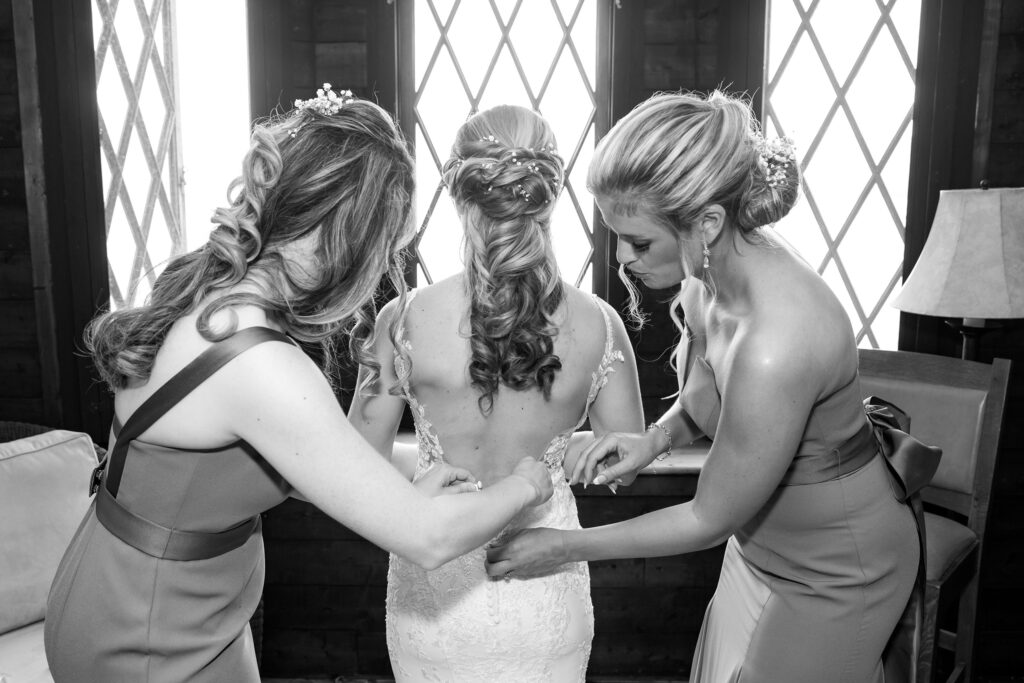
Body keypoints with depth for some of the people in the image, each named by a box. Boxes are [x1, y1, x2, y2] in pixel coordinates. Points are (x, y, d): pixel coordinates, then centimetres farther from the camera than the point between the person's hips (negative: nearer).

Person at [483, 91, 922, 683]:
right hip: (761, 540, 7)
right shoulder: (715, 268, -14)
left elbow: (709, 520, -24)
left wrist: (566, 546, -16)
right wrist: (657, 438, -10)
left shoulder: (775, 345, -38)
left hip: (836, 570, -7)